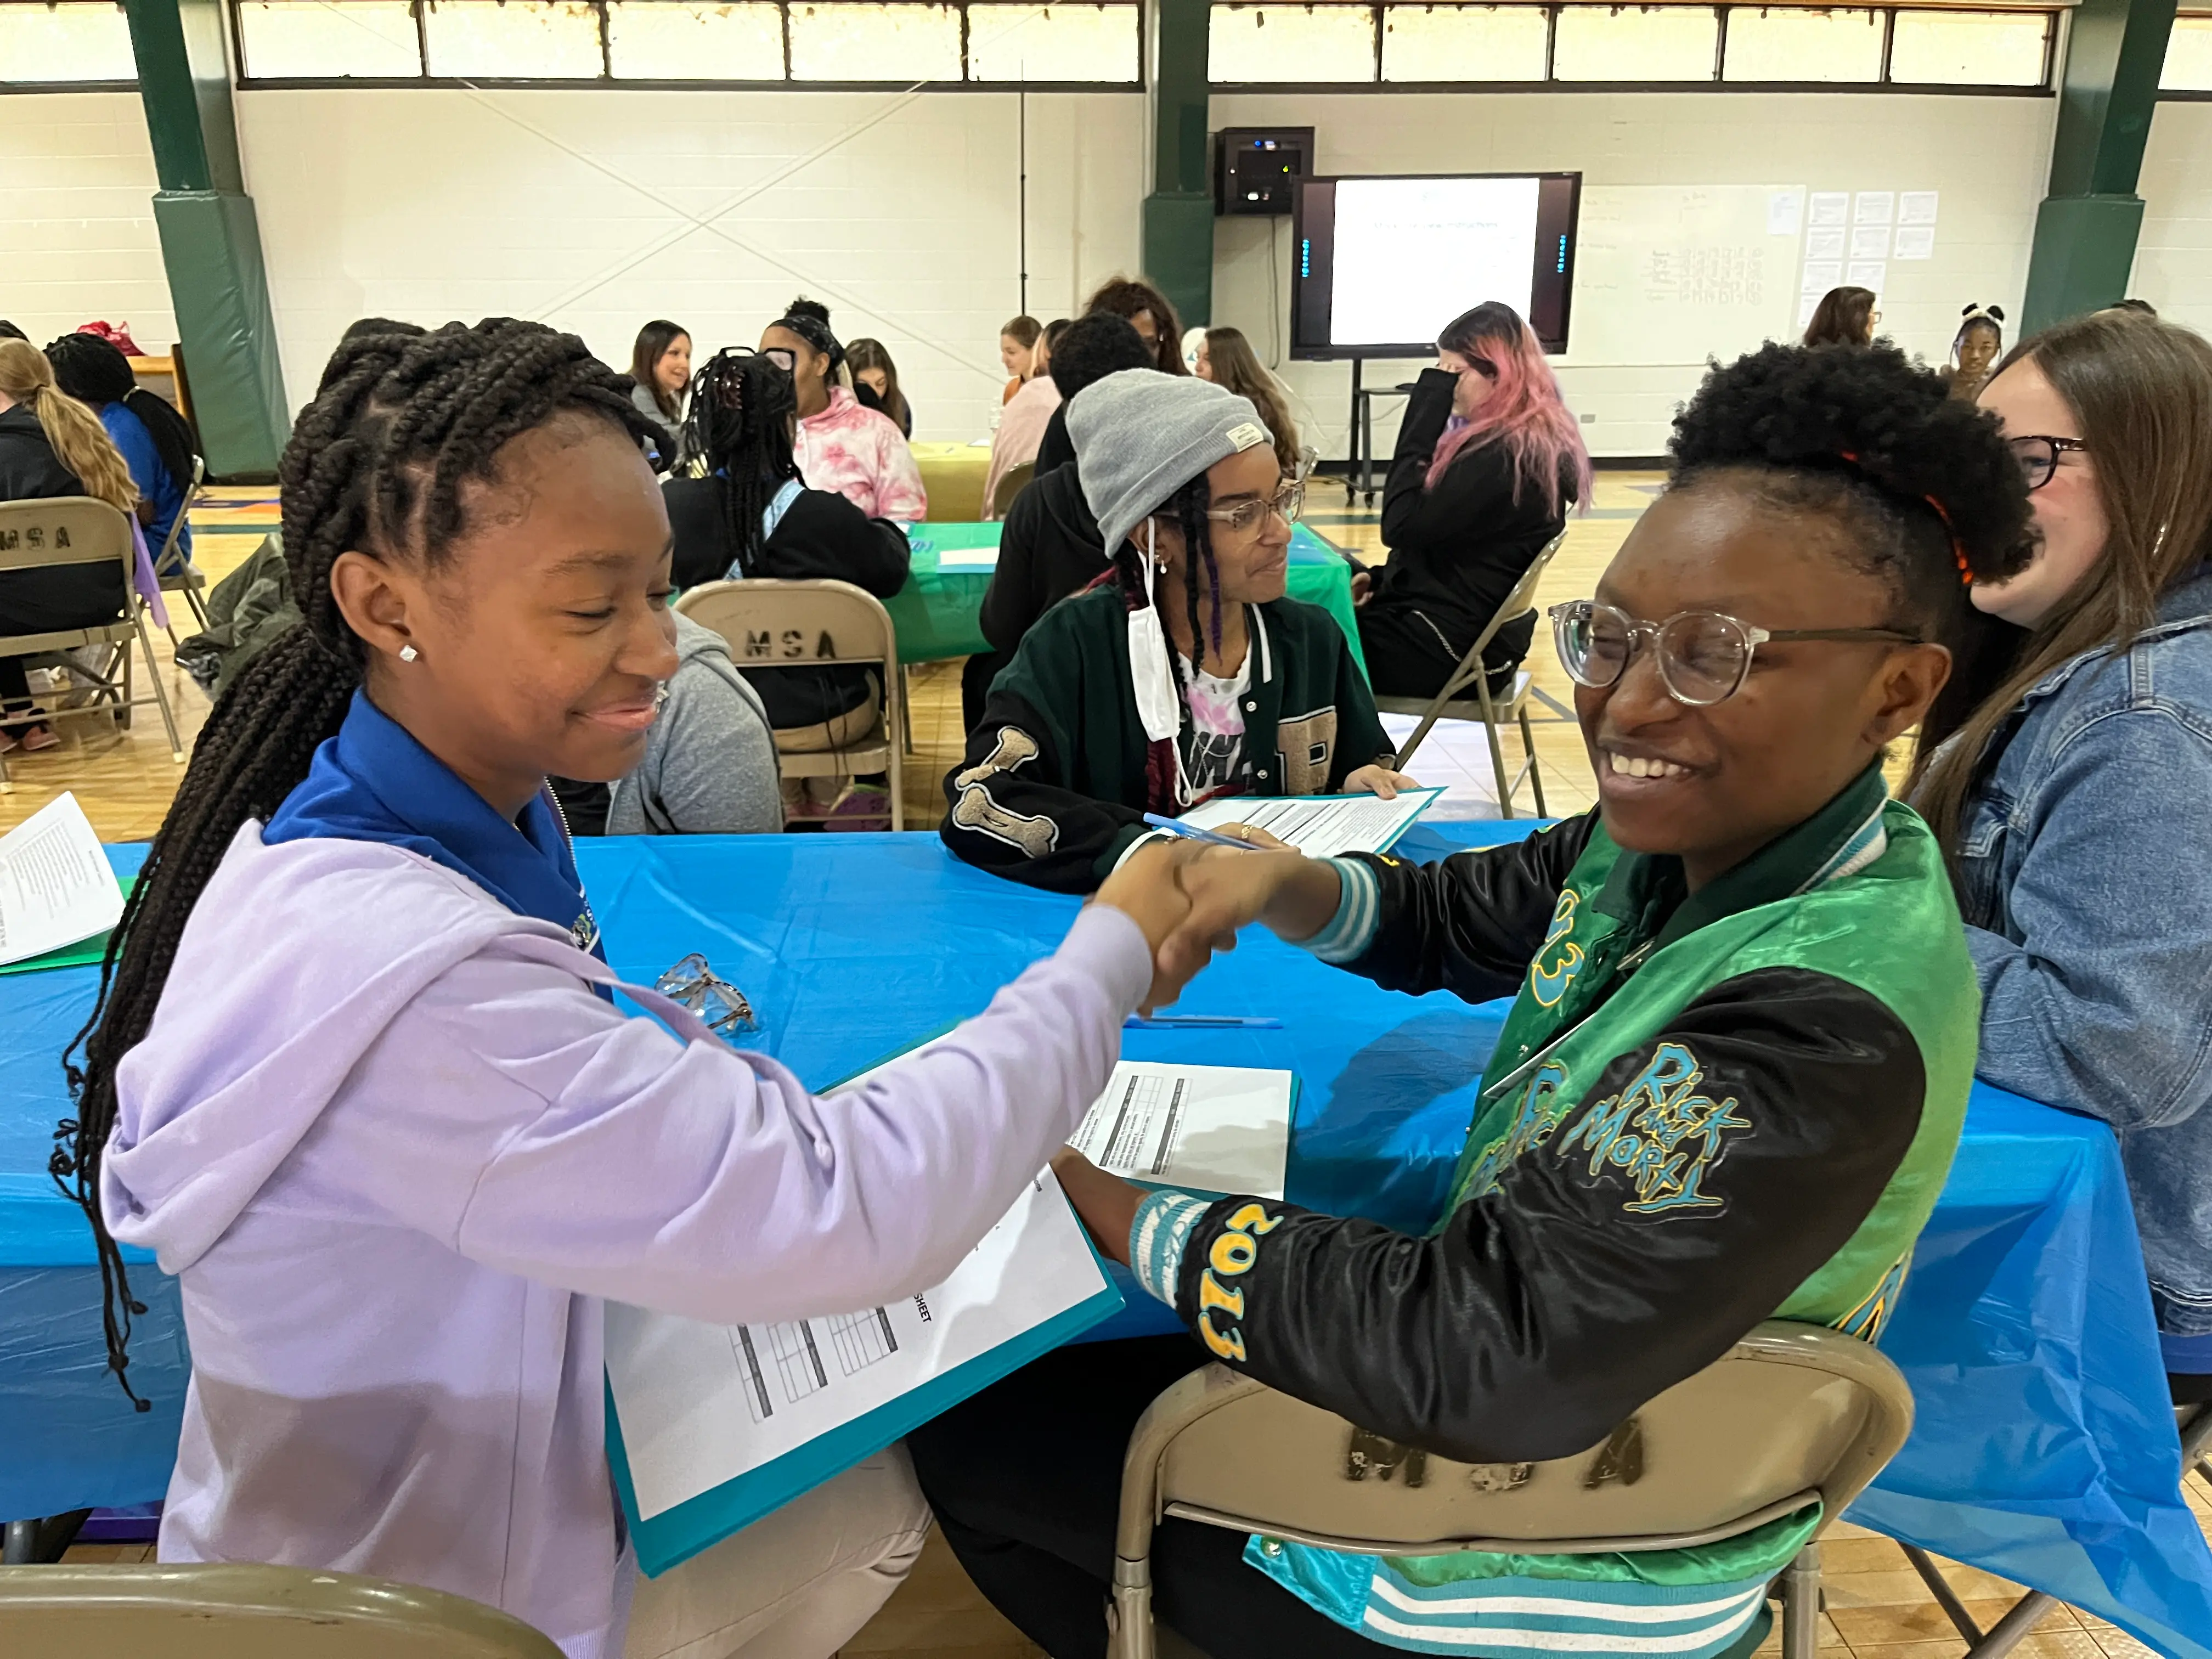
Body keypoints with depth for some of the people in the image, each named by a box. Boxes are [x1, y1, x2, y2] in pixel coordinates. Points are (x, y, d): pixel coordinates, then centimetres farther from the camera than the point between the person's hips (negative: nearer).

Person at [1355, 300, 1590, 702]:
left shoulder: (1504, 456, -23)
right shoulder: (1540, 441, 8)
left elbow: (1402, 526, -22)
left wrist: (1429, 403, -19)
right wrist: (1384, 577, 4)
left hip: (1449, 647, -9)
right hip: (1473, 632, 10)